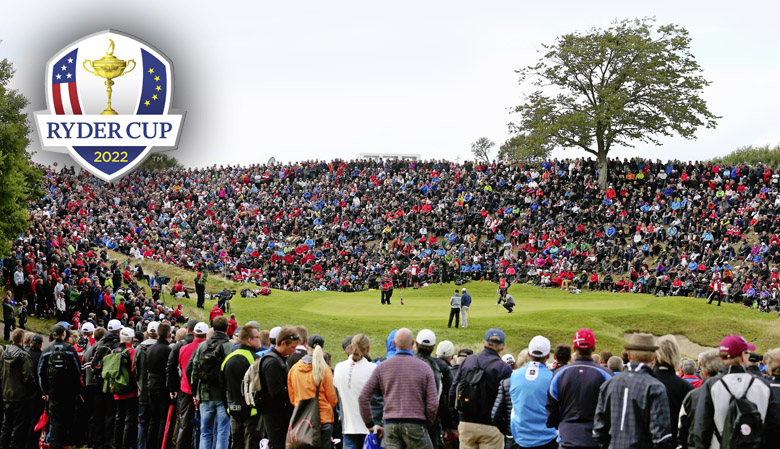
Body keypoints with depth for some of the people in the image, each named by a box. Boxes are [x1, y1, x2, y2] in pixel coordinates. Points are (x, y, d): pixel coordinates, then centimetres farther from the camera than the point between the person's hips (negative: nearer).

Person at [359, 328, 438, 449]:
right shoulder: (424, 368, 0)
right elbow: (433, 404, -4)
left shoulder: (382, 367, 6)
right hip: (415, 425, -3)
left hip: (390, 426, 3)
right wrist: (427, 424, 11)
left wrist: (370, 425, 12)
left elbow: (363, 397, 4)